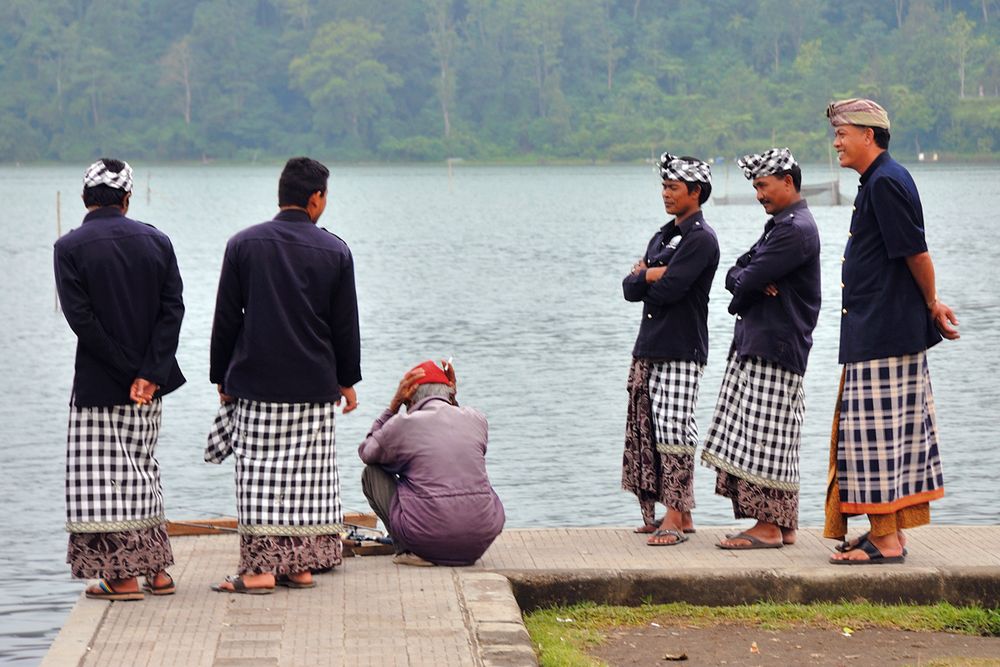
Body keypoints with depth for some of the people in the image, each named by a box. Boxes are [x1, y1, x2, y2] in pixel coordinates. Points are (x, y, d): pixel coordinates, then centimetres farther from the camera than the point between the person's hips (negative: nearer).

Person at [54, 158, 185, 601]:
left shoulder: (70, 248, -8)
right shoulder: (156, 241, 3)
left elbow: (81, 319, -14)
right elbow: (173, 309, -4)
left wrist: (129, 374, -10)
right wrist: (149, 374, -9)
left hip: (99, 386, -5)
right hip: (152, 383, 5)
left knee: (104, 478, 3)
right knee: (142, 473, 17)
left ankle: (124, 577, 3)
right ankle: (156, 570, 18)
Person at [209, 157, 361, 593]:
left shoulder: (243, 245, 0)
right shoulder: (335, 252, 0)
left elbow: (226, 319, 3)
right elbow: (345, 326, 5)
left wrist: (221, 377, 11)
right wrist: (347, 380, 16)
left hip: (255, 382, -1)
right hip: (315, 386, 1)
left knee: (259, 474, 0)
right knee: (310, 475, 7)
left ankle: (260, 567, -4)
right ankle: (301, 565, 10)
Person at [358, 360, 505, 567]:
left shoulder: (402, 424, -2)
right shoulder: (476, 419, 8)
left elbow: (366, 452, 19)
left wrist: (393, 405, 16)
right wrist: (453, 399, 25)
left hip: (426, 537, -4)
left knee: (372, 473, 18)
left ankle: (410, 550, 5)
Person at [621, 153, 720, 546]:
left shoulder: (701, 239, -9)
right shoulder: (664, 236, 19)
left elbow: (668, 289, -19)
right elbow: (630, 289, 12)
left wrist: (644, 278, 0)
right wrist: (651, 275, -7)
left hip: (681, 351, -9)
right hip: (650, 348, 9)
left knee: (674, 431, -10)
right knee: (648, 430, 8)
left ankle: (675, 518, -8)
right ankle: (678, 514, 15)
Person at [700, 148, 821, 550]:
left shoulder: (796, 229, -14)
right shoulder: (778, 225, 21)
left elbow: (749, 280, -20)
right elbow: (735, 274, 15)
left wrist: (745, 285, 3)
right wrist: (754, 284, -7)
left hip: (776, 349, -10)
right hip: (754, 345, 10)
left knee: (765, 441, -9)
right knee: (768, 442, 10)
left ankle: (769, 527, -6)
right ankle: (783, 525, 14)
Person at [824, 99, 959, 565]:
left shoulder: (886, 182, -16)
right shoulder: (877, 181, 16)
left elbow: (916, 253, -17)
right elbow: (910, 256, 20)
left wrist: (932, 306, -4)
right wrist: (930, 308, 14)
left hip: (882, 334, -11)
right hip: (878, 331, 11)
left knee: (876, 434, -8)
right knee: (894, 433, 13)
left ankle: (885, 541, -6)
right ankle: (890, 531, 19)